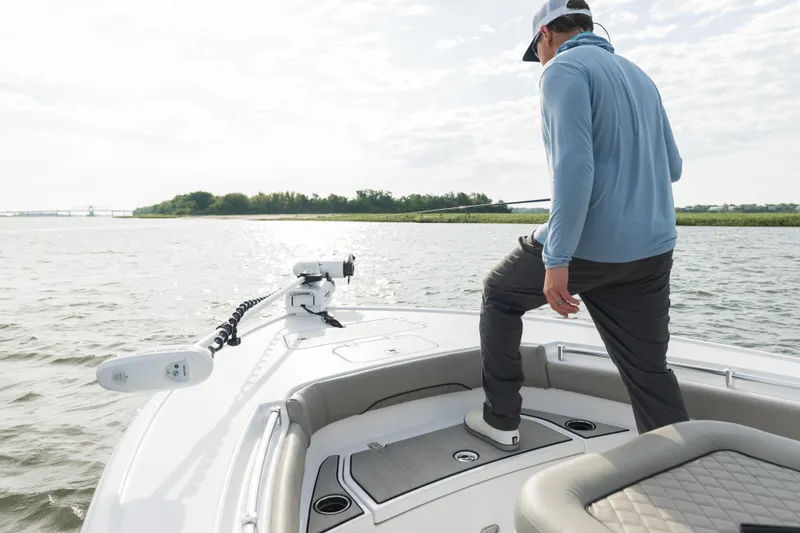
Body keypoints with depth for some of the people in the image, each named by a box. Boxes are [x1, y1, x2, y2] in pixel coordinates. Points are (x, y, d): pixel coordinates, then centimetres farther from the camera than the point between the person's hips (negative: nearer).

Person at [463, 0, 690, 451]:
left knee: (500, 294, 17)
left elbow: (574, 165, -21)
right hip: (653, 246, 7)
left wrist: (557, 259, -23)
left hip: (588, 243, -7)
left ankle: (501, 419, 22)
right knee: (650, 371, 12)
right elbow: (672, 167, 21)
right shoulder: (639, 75, 19)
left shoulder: (563, 69, -5)